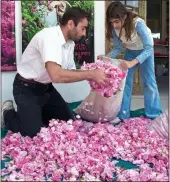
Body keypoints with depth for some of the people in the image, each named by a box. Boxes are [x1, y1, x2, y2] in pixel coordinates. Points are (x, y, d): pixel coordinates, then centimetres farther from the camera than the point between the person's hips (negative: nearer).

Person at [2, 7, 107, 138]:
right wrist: (90, 74, -34)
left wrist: (92, 76, -12)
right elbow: (56, 75, -42)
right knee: (34, 133, -12)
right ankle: (8, 114, 15)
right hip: (27, 89, -8)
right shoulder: (49, 36, -29)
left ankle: (34, 113, 27)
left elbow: (69, 71, 5)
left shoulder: (70, 43, -1)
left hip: (45, 87, 8)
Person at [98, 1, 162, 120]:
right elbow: (117, 48, -11)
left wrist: (132, 62, -53)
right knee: (125, 81, 0)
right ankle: (123, 114, 9)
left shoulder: (138, 23, -38)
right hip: (130, 51, 5)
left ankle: (155, 116, 6)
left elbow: (149, 48, -41)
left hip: (145, 50, -4)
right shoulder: (115, 28, -22)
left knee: (149, 82, -4)